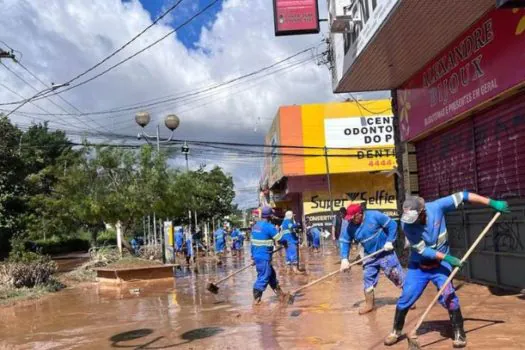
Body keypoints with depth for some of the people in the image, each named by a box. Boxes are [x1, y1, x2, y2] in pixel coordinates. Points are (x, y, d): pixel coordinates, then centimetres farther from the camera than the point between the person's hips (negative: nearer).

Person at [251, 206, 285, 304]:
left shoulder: (255, 225, 9)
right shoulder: (269, 226, -16)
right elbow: (280, 239, -12)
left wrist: (253, 254, 22)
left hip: (256, 255, 9)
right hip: (264, 257, -9)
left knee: (271, 274, 21)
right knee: (263, 277, -4)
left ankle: (278, 291, 34)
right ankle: (256, 298, -4)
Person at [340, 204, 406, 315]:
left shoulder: (375, 216, -21)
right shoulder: (350, 227, -8)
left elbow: (392, 225, -14)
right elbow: (344, 242, -2)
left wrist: (389, 241, -20)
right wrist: (344, 259, -15)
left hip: (385, 253, -4)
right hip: (369, 256, 4)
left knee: (397, 275, 3)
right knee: (367, 278, 5)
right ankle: (369, 304, 20)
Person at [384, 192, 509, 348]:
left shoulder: (436, 207, -23)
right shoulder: (406, 224, -25)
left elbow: (462, 196, -20)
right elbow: (422, 250, -23)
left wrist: (492, 203, -23)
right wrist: (447, 257, -32)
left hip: (440, 263, 0)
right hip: (418, 265, 0)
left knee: (448, 295, -14)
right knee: (406, 297, 0)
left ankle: (459, 333, 6)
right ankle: (396, 331, 21)